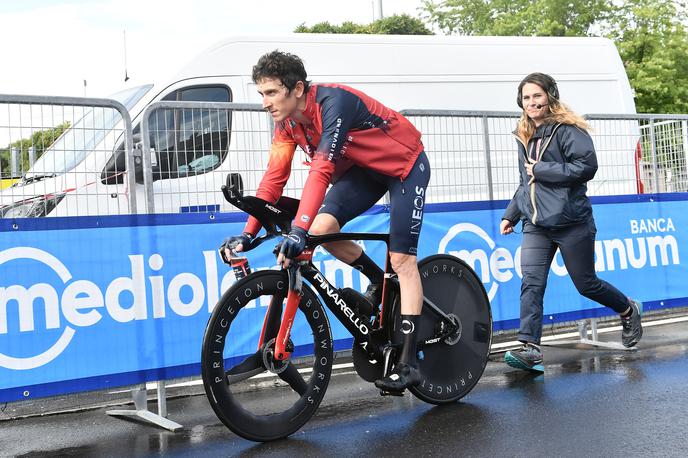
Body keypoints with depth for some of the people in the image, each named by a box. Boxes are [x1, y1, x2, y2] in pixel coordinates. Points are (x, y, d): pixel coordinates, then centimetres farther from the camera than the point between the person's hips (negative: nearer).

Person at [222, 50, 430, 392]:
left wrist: (298, 230, -51)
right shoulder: (287, 122, -10)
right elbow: (274, 177, -10)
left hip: (405, 164, -7)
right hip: (363, 168, 7)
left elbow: (322, 169, -44)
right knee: (321, 229, -14)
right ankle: (380, 281, 12)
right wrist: (248, 233, -17)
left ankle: (408, 362, -9)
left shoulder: (334, 103, -34)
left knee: (402, 259, -11)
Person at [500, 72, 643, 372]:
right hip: (535, 224, 6)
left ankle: (628, 310, 35)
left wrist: (540, 170, -16)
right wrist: (510, 214, 18)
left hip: (571, 222, -6)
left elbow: (587, 166, -20)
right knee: (531, 283, -11)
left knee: (585, 284, 7)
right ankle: (530, 348, -16)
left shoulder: (568, 129, -8)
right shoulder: (525, 136, 16)